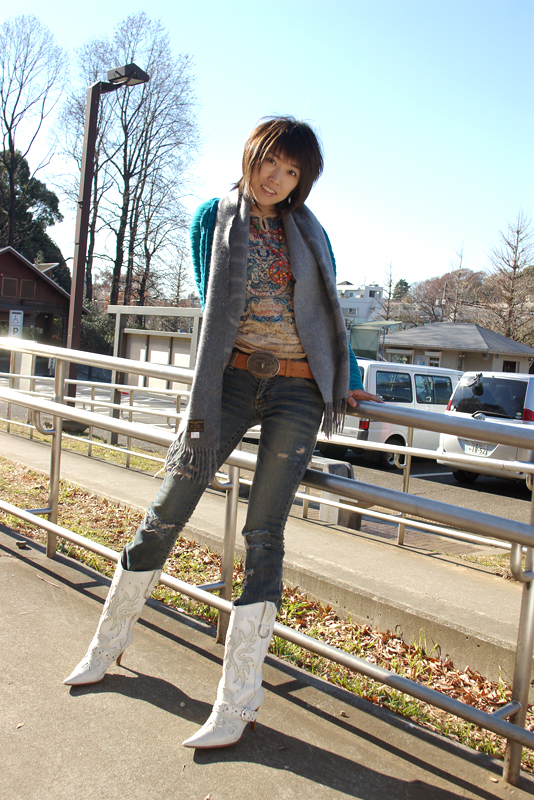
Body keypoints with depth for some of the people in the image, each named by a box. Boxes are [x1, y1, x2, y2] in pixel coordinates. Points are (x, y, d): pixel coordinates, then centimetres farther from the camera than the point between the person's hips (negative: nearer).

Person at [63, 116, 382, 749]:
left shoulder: (307, 231, 10)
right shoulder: (213, 219, 6)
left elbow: (326, 311, 16)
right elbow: (214, 308, 9)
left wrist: (345, 381, 14)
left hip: (298, 391, 0)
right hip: (232, 380, 0)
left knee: (264, 535, -2)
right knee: (165, 513, 3)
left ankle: (237, 704, 6)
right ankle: (108, 643, 26)